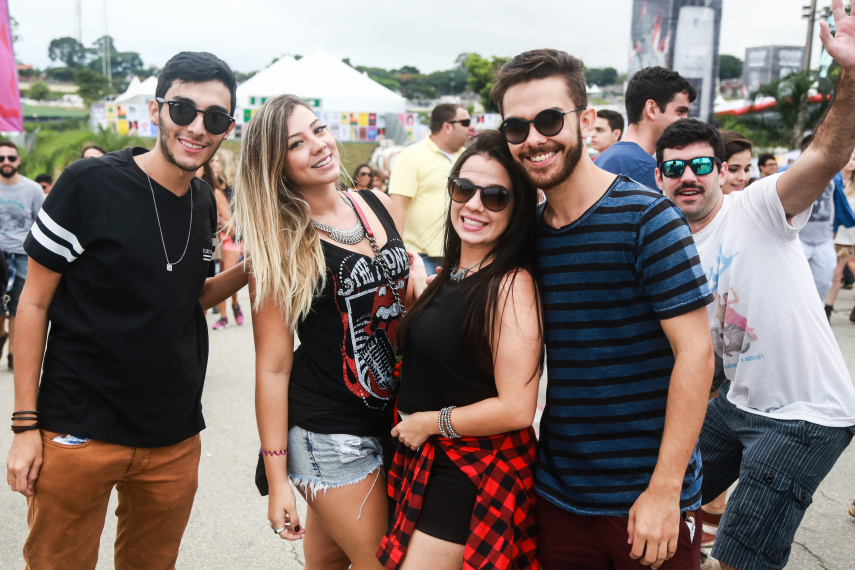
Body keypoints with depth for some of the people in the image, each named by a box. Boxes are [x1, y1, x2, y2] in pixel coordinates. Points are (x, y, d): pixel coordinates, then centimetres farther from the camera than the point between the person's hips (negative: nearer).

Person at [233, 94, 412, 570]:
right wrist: (276, 477, -11)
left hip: (392, 414, 5)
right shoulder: (281, 244, -12)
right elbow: (273, 365, -12)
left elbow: (407, 291, 20)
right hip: (328, 434, -5)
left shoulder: (380, 207, 3)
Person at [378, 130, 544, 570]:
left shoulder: (512, 285, -21)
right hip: (430, 460, 9)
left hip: (475, 473, -9)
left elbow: (516, 408, -25)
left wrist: (430, 422, -14)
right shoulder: (453, 275, 5)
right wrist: (420, 289, 8)